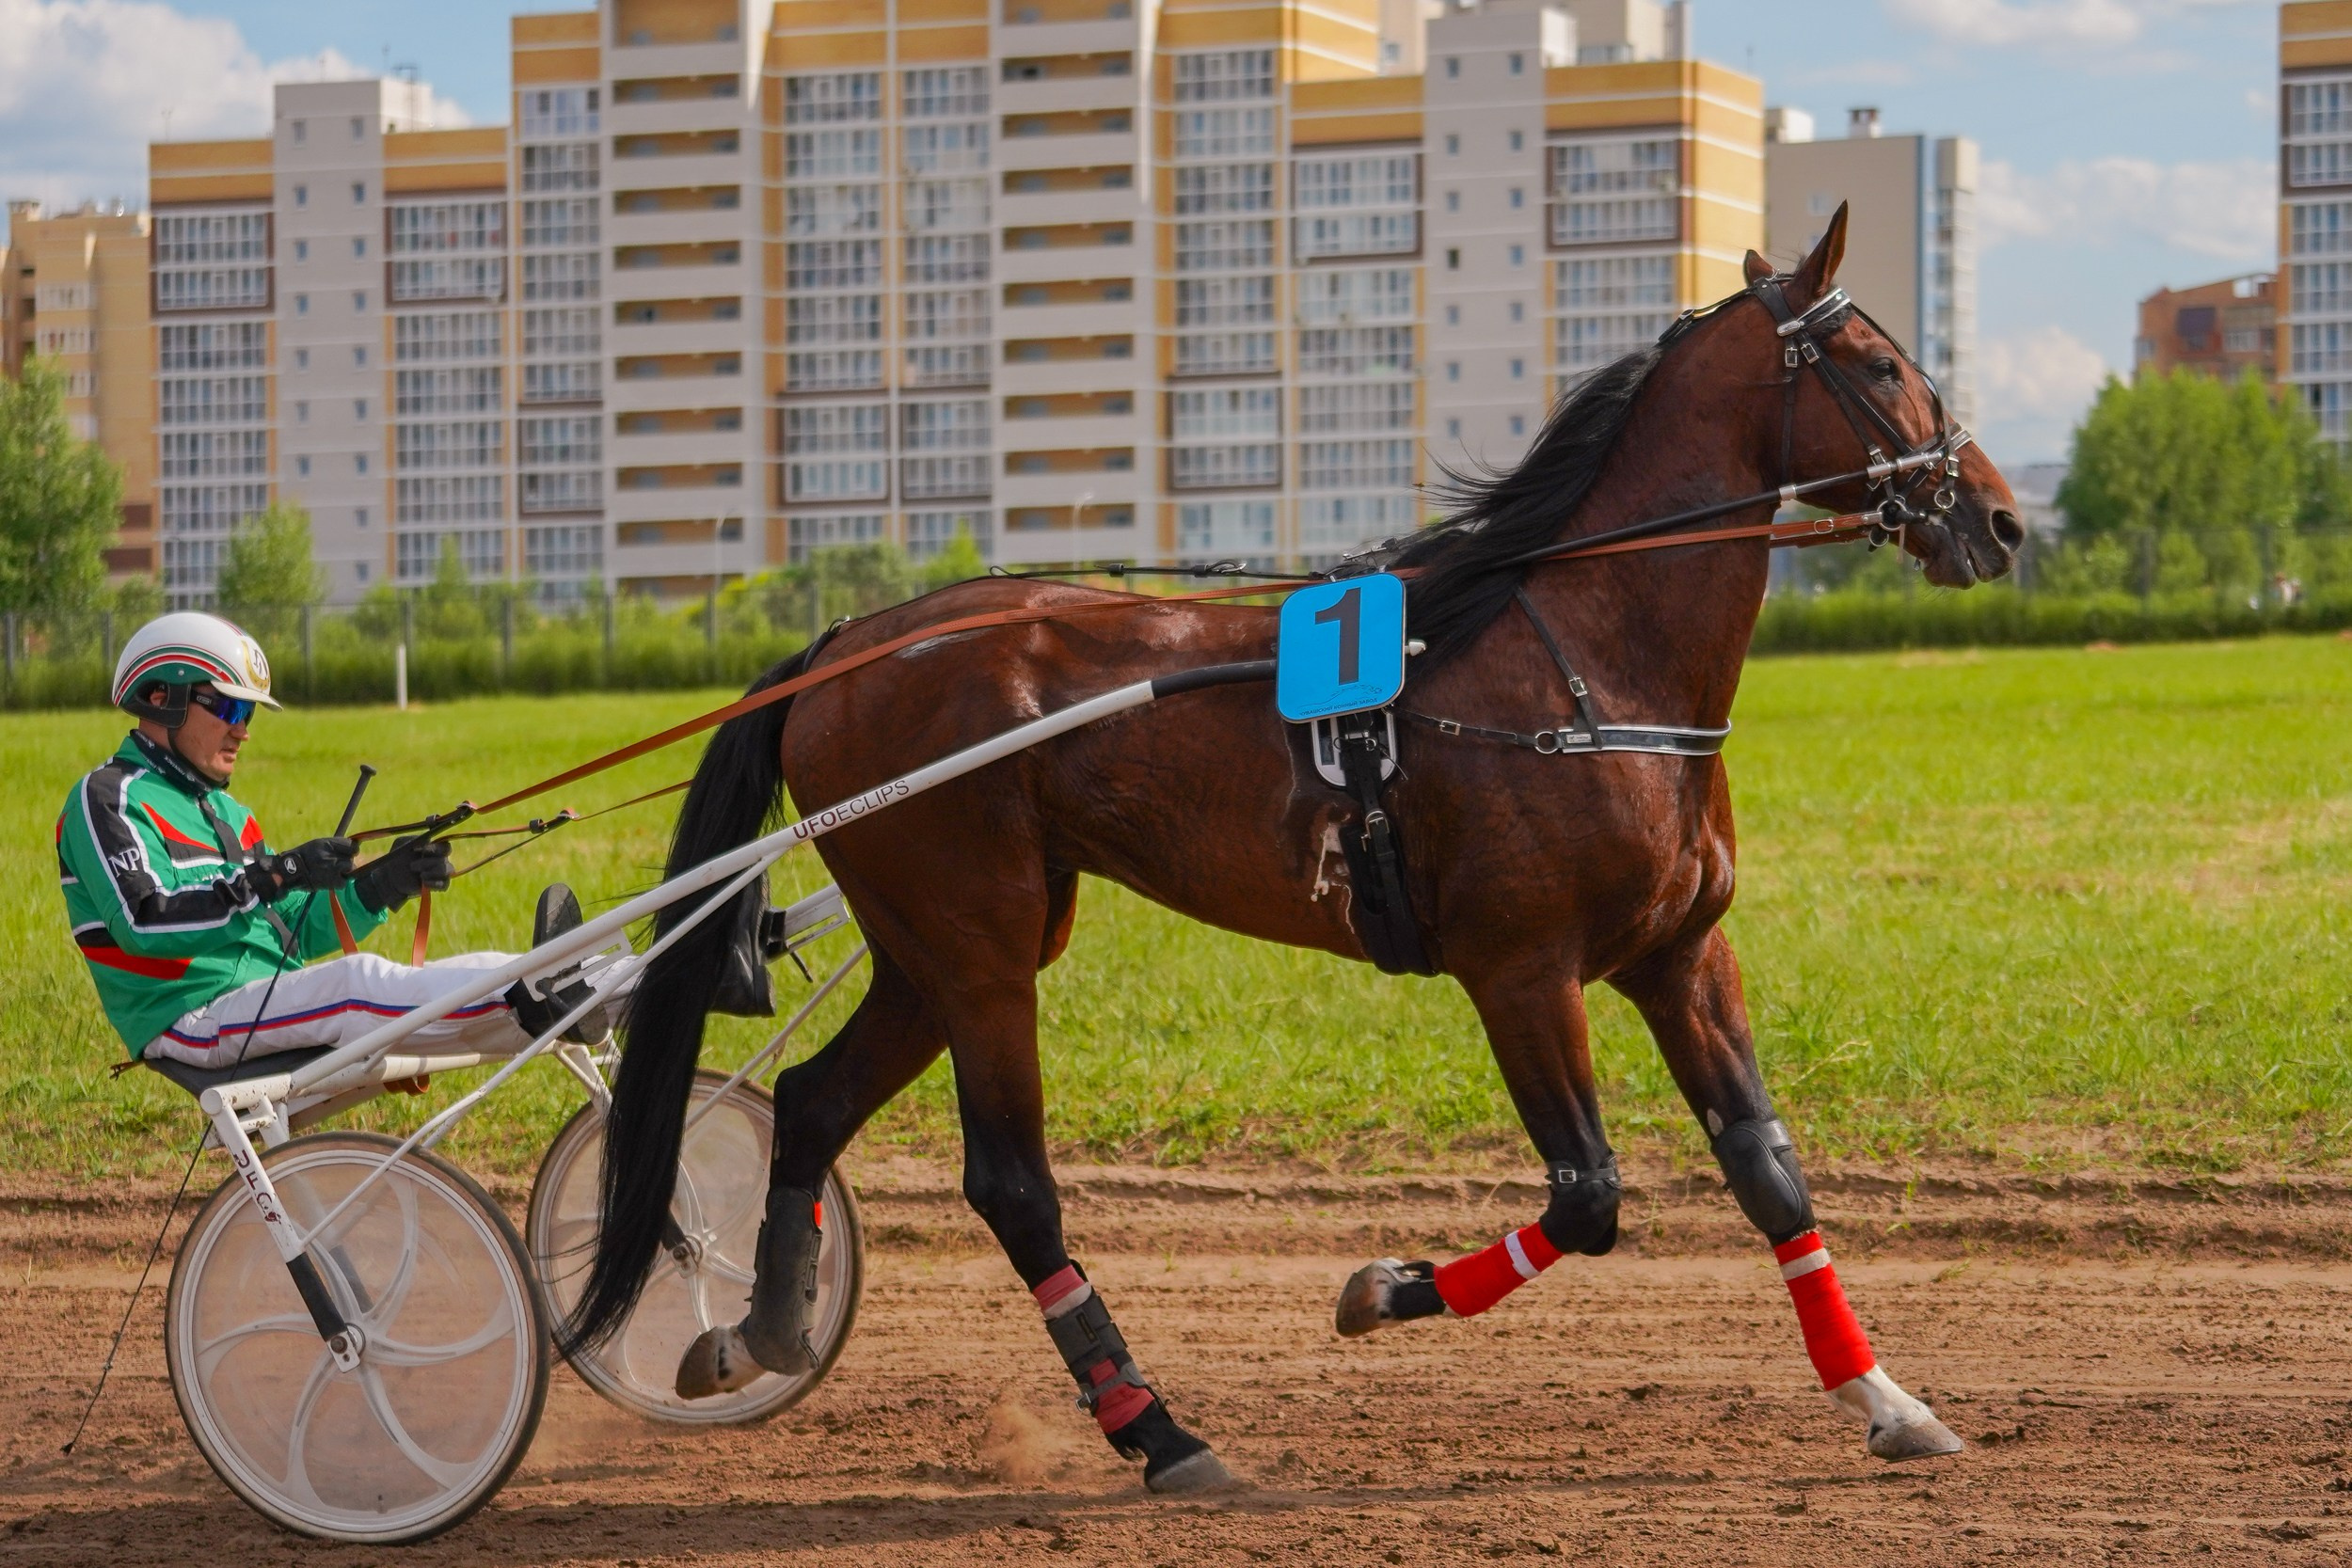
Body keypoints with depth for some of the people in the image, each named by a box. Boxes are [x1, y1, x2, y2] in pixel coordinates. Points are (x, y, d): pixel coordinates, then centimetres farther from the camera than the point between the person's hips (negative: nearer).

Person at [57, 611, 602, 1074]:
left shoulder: (221, 810, 27)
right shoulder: (108, 796, -3)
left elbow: (297, 931, 21)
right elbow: (145, 921, -20)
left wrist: (384, 885, 3)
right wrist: (274, 877, -27)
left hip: (271, 1003, 10)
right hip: (191, 1018, -10)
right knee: (356, 982, -31)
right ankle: (531, 1001, -46)